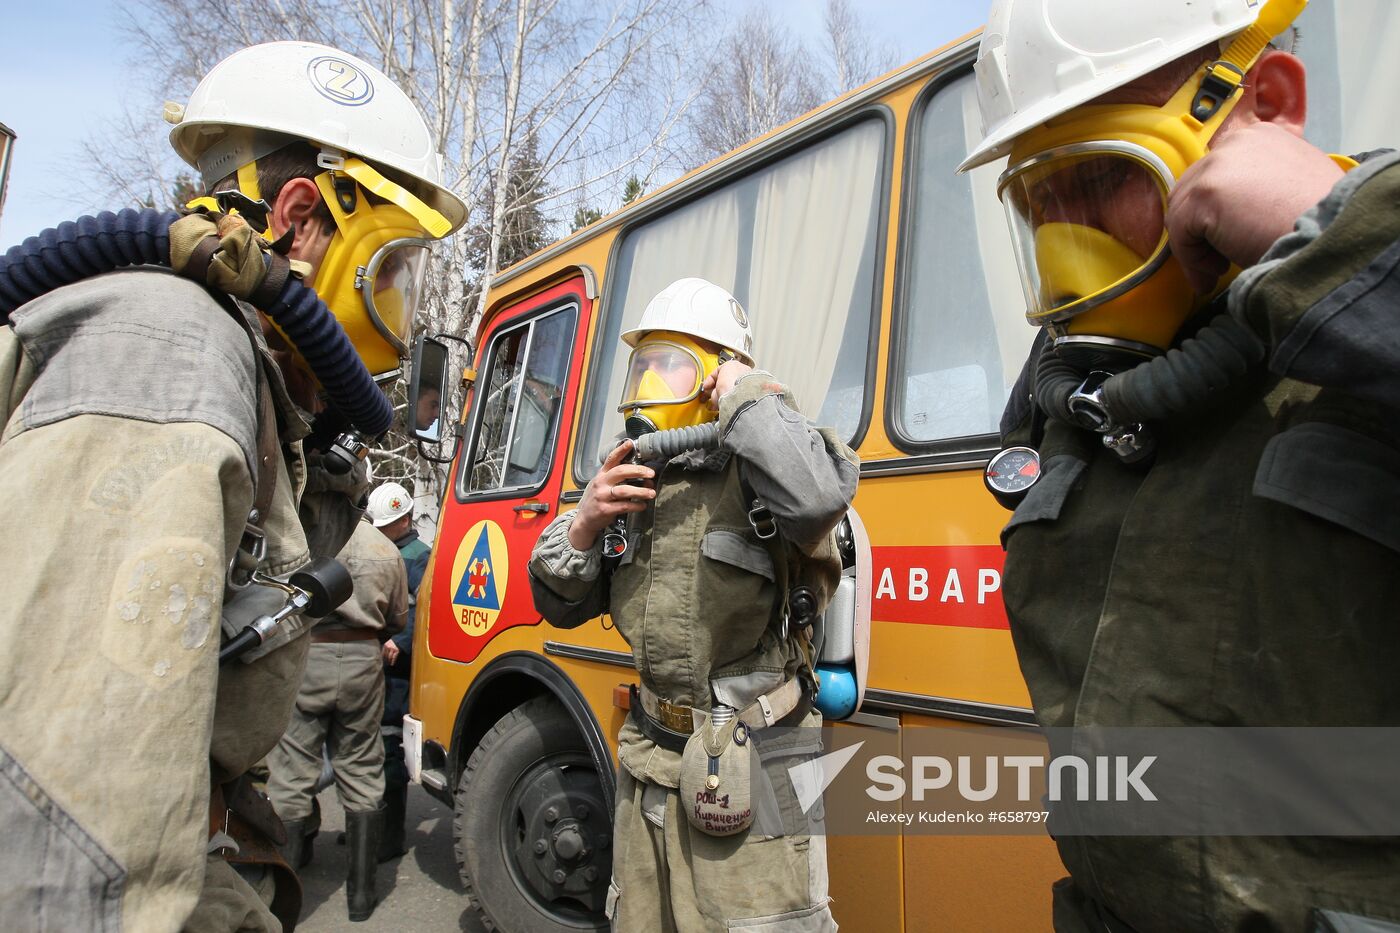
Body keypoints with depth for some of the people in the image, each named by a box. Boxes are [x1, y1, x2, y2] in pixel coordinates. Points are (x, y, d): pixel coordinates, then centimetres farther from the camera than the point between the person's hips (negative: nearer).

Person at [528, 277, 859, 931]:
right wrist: (585, 523, -11)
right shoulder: (637, 479, 8)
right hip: (651, 764, 7)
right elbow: (563, 605, 9)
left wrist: (744, 393, -23)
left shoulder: (757, 466, -13)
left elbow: (818, 498, -39)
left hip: (750, 773, -7)